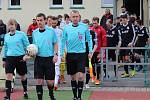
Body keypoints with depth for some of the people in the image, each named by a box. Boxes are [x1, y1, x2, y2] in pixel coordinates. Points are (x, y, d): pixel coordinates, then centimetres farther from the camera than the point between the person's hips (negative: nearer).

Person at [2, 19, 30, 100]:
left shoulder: (22, 34, -6)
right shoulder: (6, 36, 6)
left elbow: (27, 45, -1)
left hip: (20, 58, -2)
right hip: (10, 58, 2)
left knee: (23, 76, 14)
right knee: (8, 76, -10)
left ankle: (25, 91, 38)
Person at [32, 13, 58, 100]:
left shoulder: (51, 31, -2)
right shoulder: (34, 32, 6)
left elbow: (55, 44, 3)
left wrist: (56, 54, -8)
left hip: (49, 58, -2)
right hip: (39, 58, 2)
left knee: (50, 81, 5)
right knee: (39, 80, -3)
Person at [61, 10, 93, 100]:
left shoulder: (84, 27, -2)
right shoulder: (67, 28, 2)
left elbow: (89, 39, 7)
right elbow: (63, 41, 9)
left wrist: (90, 51, 2)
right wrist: (62, 53, 5)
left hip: (81, 54, -2)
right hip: (70, 54, 2)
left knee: (80, 76, -13)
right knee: (73, 77, 10)